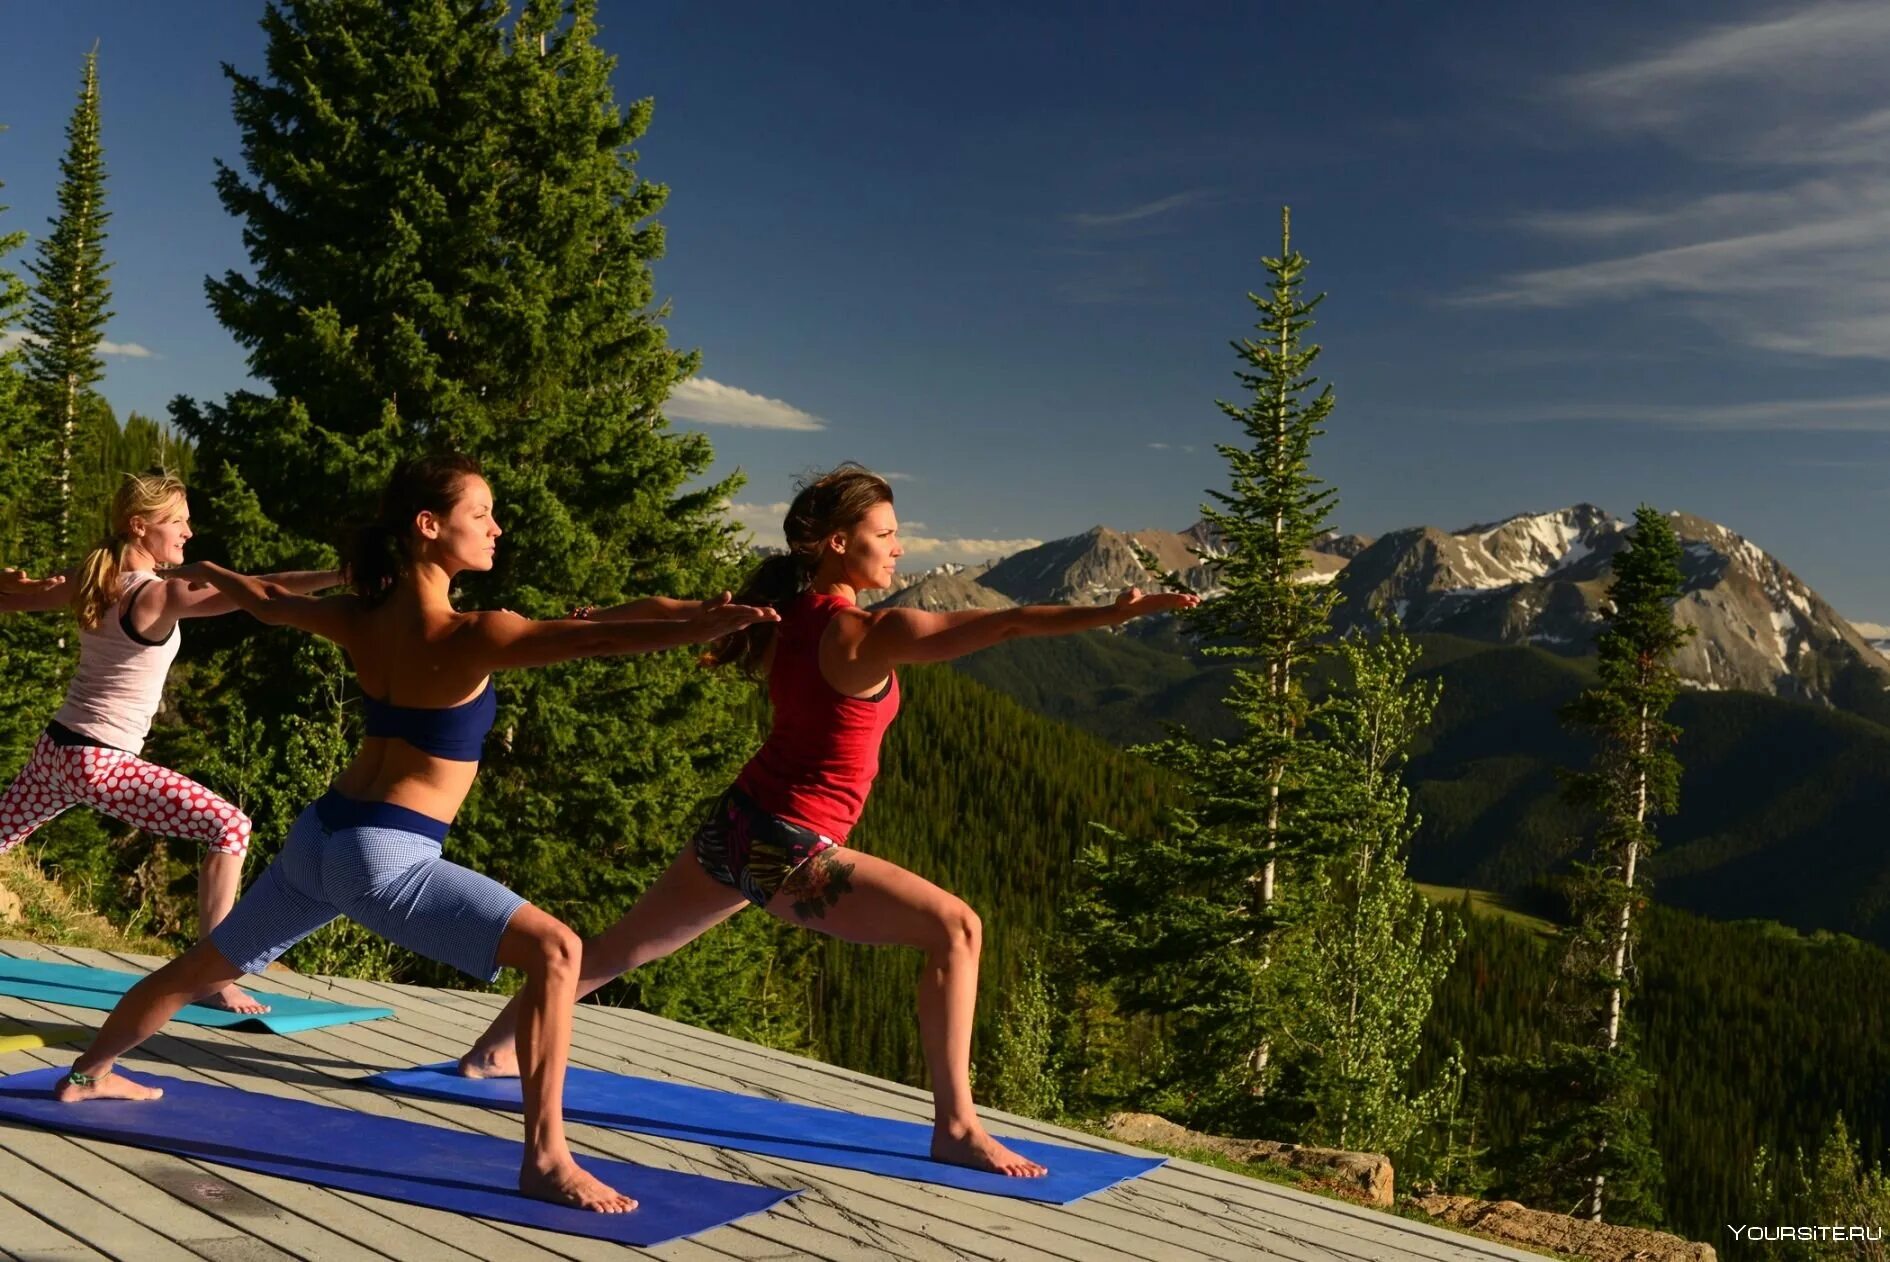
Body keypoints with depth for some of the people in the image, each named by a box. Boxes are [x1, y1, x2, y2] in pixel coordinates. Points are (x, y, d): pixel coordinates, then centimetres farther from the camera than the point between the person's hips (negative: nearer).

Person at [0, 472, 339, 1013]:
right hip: (102, 765, -8)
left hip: (54, 750, 8)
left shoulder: (89, 580, 6)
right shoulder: (161, 595, -18)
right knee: (230, 829, -10)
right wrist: (339, 574, -39)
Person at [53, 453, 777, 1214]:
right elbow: (595, 640, -34)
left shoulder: (360, 618, 4)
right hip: (384, 856, -8)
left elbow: (268, 603, 23)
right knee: (555, 951, -15)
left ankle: (89, 1073, 55)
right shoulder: (470, 636, -18)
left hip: (320, 835, 9)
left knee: (208, 966, 31)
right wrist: (704, 623, -45)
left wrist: (204, 571, 44)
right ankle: (546, 1159, -20)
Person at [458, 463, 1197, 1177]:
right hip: (788, 851, -9)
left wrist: (597, 622, 34)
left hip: (735, 828, 9)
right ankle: (956, 1126, -6)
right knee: (954, 928, -6)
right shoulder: (871, 633, -18)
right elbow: (1010, 624, -24)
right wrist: (1116, 611, -26)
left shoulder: (786, 613, 4)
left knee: (624, 946, 27)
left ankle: (493, 1049, 46)